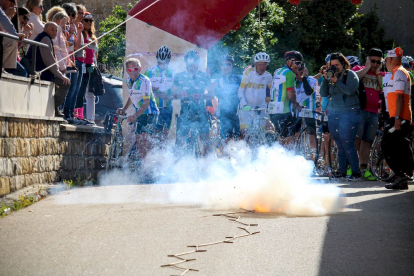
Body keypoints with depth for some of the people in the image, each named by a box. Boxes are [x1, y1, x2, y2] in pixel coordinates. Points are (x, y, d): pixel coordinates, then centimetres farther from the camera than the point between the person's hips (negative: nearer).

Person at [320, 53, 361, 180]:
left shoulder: (350, 75, -1)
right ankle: (342, 170, 14)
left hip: (348, 113, -6)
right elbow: (323, 94, 9)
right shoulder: (331, 75, 14)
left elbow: (350, 91, -16)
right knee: (339, 144, 8)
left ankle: (356, 172, -7)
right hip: (333, 113, 6)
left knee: (347, 143, -11)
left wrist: (336, 81, -17)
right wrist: (326, 79, -3)